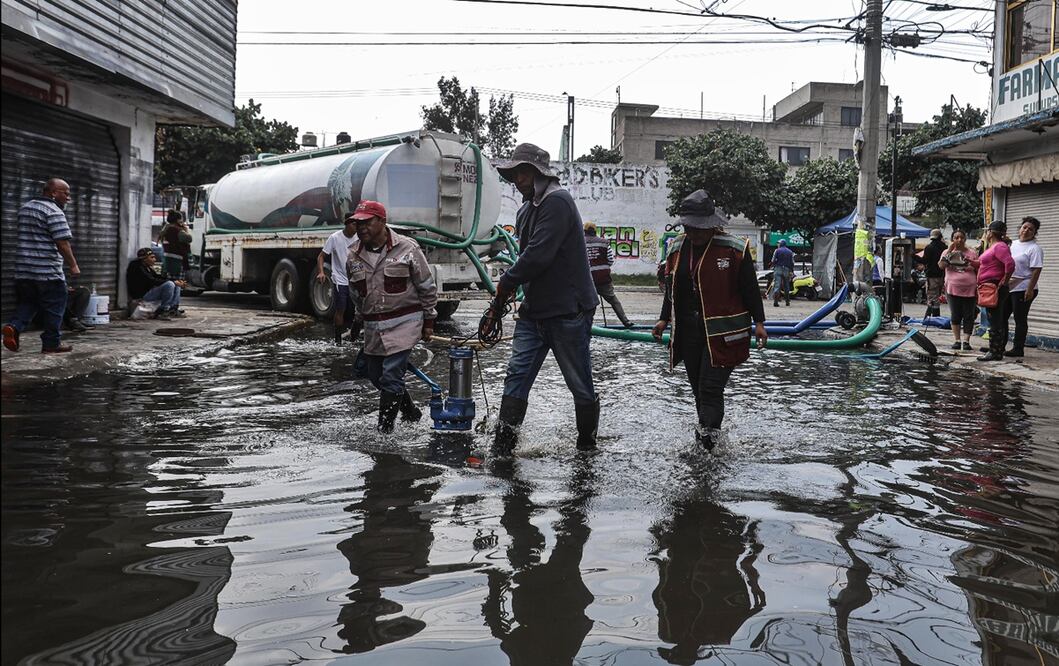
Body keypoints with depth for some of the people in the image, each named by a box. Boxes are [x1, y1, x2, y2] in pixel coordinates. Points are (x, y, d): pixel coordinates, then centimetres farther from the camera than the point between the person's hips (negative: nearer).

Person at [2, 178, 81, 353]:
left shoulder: (25, 207, 16)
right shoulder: (54, 211, -12)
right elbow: (62, 242, -17)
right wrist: (73, 265, -10)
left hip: (23, 269, 7)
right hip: (48, 270, -7)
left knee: (27, 302, 17)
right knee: (54, 306, 3)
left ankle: (14, 327, -7)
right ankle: (52, 344, 7)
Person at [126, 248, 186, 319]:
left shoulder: (147, 267, 13)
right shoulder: (138, 268, -17)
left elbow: (159, 277, 12)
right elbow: (152, 281, -23)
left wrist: (177, 281, -4)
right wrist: (173, 282, -22)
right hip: (141, 295, -10)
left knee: (176, 285, 7)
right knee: (169, 284, -27)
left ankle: (173, 309, -2)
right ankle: (162, 311, -21)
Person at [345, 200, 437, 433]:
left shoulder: (407, 248, -9)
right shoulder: (353, 255, 4)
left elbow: (427, 287, -2)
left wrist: (428, 321, 0)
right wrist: (359, 319, 22)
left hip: (404, 322, -6)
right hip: (373, 327, 6)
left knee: (391, 376, -11)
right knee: (374, 374, 12)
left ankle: (385, 428, 2)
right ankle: (410, 412, 34)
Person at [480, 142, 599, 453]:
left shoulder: (557, 201, -15)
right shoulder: (526, 211, 15)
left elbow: (537, 255, -24)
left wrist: (505, 284, -11)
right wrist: (497, 307, 10)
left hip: (568, 311, -8)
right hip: (534, 310, 9)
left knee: (580, 383, 6)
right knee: (517, 375, 2)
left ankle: (587, 445, 23)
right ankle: (502, 446, 5)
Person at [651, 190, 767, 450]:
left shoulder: (734, 249, -6)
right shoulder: (678, 249, 9)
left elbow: (750, 289, -2)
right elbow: (671, 288, 17)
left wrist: (758, 322, -3)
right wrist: (664, 319, 11)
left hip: (722, 331, -5)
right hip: (688, 331, 5)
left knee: (711, 386, -12)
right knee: (698, 385, 10)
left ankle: (707, 430, -13)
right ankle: (708, 427, 24)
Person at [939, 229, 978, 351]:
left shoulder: (972, 253, 7)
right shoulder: (948, 252, 7)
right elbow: (941, 266, -10)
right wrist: (949, 251, -12)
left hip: (969, 290, 0)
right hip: (953, 289, 0)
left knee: (969, 316, 0)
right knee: (955, 316, 4)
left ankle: (966, 340, 5)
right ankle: (957, 340, 12)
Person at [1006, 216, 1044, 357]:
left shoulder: (1034, 249, -9)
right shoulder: (1013, 244, 14)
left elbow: (1036, 270, -16)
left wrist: (1030, 289, -22)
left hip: (1023, 289, -8)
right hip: (1008, 288, 8)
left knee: (1020, 320, -2)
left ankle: (1018, 349, 4)